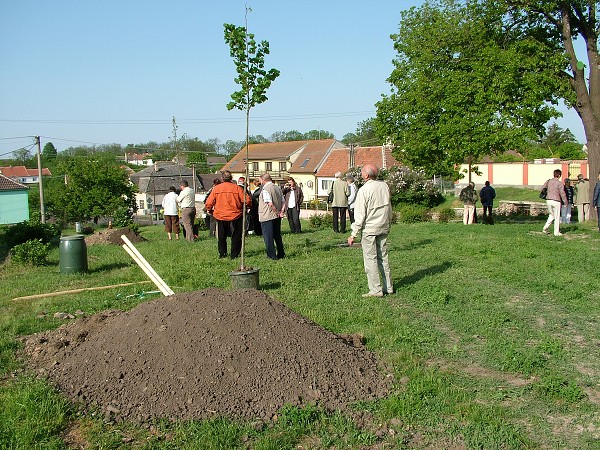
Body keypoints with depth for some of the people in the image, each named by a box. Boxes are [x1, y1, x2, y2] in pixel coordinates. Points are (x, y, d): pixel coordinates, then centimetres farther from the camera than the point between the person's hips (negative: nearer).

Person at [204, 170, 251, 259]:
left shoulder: (216, 188, -4)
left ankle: (222, 254, 19)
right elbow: (247, 201, -11)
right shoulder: (237, 188, -8)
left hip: (220, 216, 2)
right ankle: (234, 255, 9)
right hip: (235, 216, -1)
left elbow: (208, 203, -6)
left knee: (221, 237, 16)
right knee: (236, 237, 10)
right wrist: (245, 207, 10)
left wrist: (210, 211, 13)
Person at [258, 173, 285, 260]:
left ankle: (272, 255, 2)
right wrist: (281, 211, 1)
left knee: (268, 236, 1)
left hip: (267, 217, -8)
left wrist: (277, 212, -13)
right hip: (277, 217, 8)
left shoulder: (265, 189, -15)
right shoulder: (278, 188, 11)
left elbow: (270, 204, -23)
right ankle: (281, 254, 21)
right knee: (277, 235, 17)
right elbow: (283, 202, 10)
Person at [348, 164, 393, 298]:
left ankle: (376, 290, 2)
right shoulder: (384, 186, 4)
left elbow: (360, 215, -15)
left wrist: (353, 235, -8)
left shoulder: (364, 190, -16)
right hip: (384, 227, 7)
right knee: (383, 257, 14)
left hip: (370, 228, -7)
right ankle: (388, 287, 18)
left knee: (370, 259, 0)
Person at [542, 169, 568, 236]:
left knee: (551, 215, 20)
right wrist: (566, 202, 0)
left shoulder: (549, 181, 4)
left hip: (548, 200, 5)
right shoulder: (559, 183, -11)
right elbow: (562, 193, -10)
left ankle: (545, 228, 10)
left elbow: (542, 188, 10)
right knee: (557, 217, 6)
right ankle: (556, 232, 9)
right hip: (556, 201, -5)